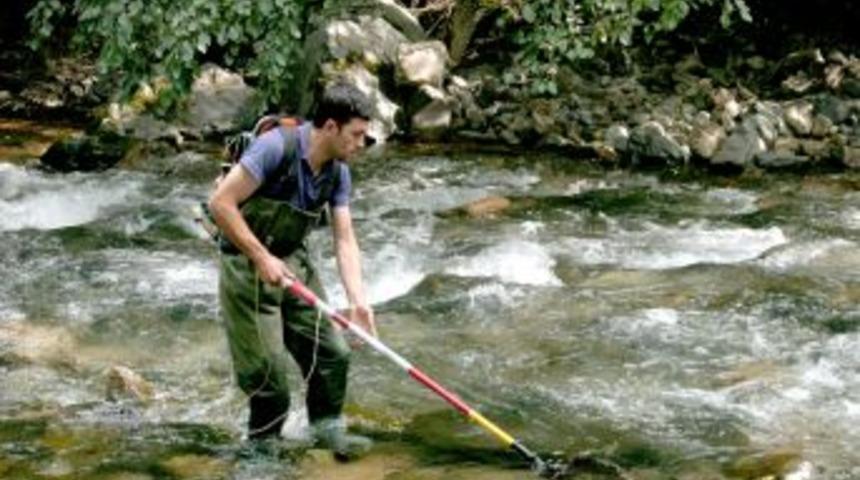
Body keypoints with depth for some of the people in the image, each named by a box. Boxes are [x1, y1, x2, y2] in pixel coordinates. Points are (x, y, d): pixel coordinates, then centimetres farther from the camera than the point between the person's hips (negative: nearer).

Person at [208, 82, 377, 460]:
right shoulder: (276, 148, -24)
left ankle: (328, 428, 23)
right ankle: (263, 444, 16)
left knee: (332, 353, 5)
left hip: (294, 262, 7)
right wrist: (261, 257, -22)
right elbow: (221, 203, -25)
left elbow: (345, 240, 0)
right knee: (268, 368, -4)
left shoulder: (338, 173, -1)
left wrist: (357, 299, -13)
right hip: (247, 267, -7)